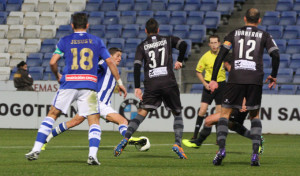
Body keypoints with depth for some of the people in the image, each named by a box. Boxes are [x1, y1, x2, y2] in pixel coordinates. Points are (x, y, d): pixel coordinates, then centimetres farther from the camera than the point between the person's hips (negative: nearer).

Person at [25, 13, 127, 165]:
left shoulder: (65, 41, 7)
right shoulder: (96, 41, 10)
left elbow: (52, 62, -2)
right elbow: (110, 62, 8)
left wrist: (57, 76, 17)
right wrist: (119, 82, 15)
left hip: (68, 84, 0)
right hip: (89, 85, 0)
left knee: (52, 114, 13)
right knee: (94, 120, 5)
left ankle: (36, 150, 7)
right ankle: (92, 155, -13)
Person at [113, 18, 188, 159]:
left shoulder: (142, 46, 11)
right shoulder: (168, 40, 12)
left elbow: (137, 66, 0)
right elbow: (183, 44, -6)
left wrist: (137, 87, 0)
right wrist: (179, 61, 11)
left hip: (151, 85, 0)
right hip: (169, 82, 0)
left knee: (141, 114, 1)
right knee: (177, 114, 12)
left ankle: (125, 139, -17)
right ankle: (178, 144, -6)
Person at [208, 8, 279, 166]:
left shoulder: (234, 34, 12)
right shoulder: (264, 36, 11)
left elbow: (220, 55, 3)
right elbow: (276, 55, 2)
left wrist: (213, 79, 4)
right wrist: (273, 76, 16)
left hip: (235, 78, 0)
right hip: (255, 79, 1)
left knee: (225, 112, 9)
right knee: (255, 115, 16)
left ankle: (221, 148, -12)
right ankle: (255, 153, 1)